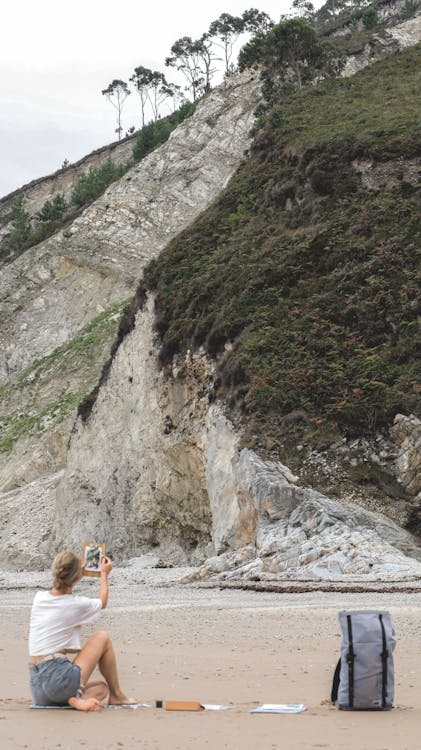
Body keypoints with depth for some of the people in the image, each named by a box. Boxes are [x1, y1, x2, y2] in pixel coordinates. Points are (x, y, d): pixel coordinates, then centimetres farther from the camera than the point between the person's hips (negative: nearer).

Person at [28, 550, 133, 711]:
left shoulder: (39, 598, 6)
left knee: (102, 687, 26)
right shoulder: (77, 604, -8)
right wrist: (104, 574, 32)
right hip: (59, 679, -7)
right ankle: (116, 695, 17)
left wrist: (76, 570, 43)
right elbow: (102, 602, 17)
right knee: (103, 637, 11)